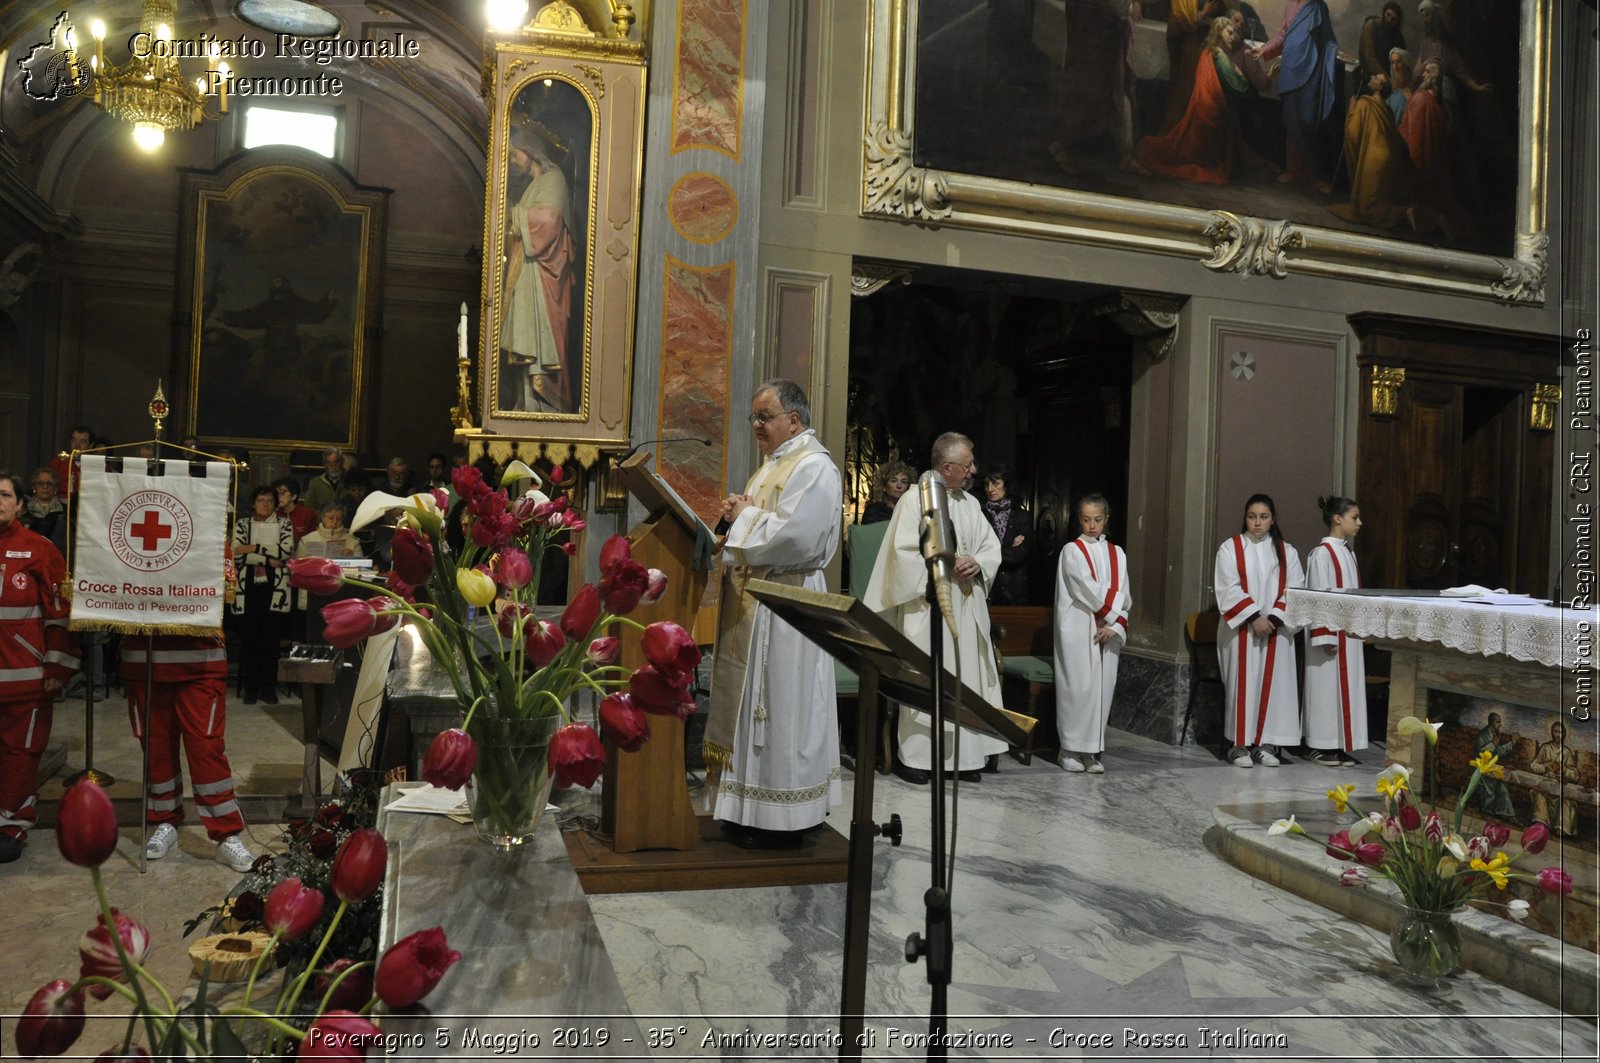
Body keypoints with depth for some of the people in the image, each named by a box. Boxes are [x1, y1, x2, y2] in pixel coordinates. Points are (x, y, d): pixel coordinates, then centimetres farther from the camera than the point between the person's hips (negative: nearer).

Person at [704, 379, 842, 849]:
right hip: (753, 601, 10)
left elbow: (793, 537, -25)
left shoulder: (813, 467, -13)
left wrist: (746, 517, -11)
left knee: (779, 706, -3)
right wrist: (739, 514, 2)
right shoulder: (773, 465, 18)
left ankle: (781, 819, 8)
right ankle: (750, 810, 22)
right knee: (752, 703, 12)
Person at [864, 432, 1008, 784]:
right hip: (927, 605, -6)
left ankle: (963, 755, 15)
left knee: (965, 680, 7)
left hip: (965, 609, 6)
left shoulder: (970, 504, 13)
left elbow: (992, 547, 14)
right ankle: (913, 756, 6)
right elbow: (903, 552, -13)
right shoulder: (915, 498, -7)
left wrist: (977, 564, -6)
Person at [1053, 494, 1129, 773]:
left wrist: (1115, 625, -8)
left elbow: (1123, 596, 6)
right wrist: (1114, 610, -6)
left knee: (1102, 687, 3)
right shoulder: (1072, 551, -1)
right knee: (1077, 686, -4)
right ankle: (1071, 749, 5)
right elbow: (1088, 590, -11)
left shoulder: (1116, 554, 12)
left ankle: (1092, 750, 8)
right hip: (1078, 631, -4)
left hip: (1107, 631, 4)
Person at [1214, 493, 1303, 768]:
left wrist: (1274, 618, -12)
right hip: (1240, 629, -3)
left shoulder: (1286, 552, 10)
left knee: (1274, 683, 1)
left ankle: (1265, 743, 9)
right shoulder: (1230, 548, 1)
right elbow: (1229, 589, -7)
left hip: (1276, 629, 3)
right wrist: (1254, 617, -16)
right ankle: (1240, 744, 3)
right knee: (1242, 683, -2)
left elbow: (1295, 590, 2)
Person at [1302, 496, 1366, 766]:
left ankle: (1341, 744, 15)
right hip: (1330, 631, -8)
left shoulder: (1348, 552, 14)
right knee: (1327, 684, -2)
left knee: (1346, 685, 9)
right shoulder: (1322, 553, -12)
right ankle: (1323, 746, 6)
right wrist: (1325, 636, -19)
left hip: (1349, 632, 8)